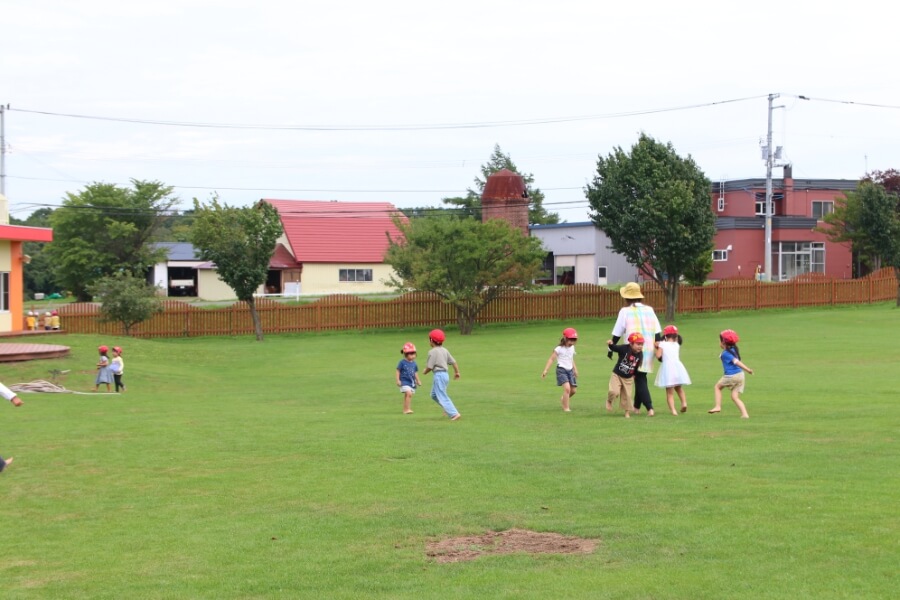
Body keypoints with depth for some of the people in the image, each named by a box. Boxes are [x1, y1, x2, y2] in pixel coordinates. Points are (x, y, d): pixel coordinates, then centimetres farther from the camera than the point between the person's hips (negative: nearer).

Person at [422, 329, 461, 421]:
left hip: (439, 375, -9)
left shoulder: (432, 352, -13)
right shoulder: (445, 350, 10)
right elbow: (453, 362, 12)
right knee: (434, 394, 22)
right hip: (445, 374, 9)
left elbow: (430, 367, -14)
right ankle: (448, 409, 18)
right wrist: (456, 372, 25)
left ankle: (454, 414, -14)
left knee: (442, 396, -7)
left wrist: (425, 372, 6)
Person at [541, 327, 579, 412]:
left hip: (570, 370, 7)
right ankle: (566, 408, -12)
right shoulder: (559, 349, -10)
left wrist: (575, 369, 24)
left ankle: (563, 399, 39)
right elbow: (551, 359, -11)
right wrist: (545, 370, -18)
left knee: (573, 390, 8)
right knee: (567, 388, -21)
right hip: (561, 370, -7)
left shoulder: (572, 348, 9)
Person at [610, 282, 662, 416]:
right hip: (648, 350, 4)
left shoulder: (625, 311, -4)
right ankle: (636, 407, 26)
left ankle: (649, 408, -15)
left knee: (640, 380, -1)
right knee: (640, 378, 18)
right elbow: (657, 332, 5)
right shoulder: (649, 310, 7)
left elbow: (617, 334, -1)